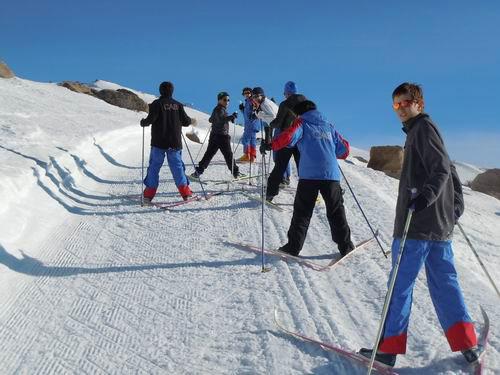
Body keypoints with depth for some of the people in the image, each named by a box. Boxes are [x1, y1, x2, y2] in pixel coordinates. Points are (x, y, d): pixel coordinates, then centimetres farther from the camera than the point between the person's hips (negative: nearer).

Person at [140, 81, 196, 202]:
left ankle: (149, 193, 3)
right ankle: (185, 191, 2)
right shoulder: (178, 105, 5)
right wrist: (192, 121, 29)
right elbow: (185, 121, 7)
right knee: (177, 165, 7)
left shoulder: (157, 104, -4)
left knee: (154, 166, 5)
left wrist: (143, 122, 9)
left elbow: (151, 119, -12)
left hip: (158, 143, -2)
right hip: (175, 142, 2)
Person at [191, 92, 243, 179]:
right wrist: (232, 117, -36)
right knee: (228, 155, -2)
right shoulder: (220, 109, -12)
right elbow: (221, 119, -30)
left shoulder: (216, 109, 17)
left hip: (215, 136, 9)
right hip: (222, 136, -9)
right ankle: (235, 172, 5)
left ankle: (198, 171, 7)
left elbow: (211, 120, 31)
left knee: (209, 154, 9)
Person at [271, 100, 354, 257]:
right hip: (331, 175, 3)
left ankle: (293, 246, 4)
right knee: (336, 212, 13)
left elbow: (288, 137, -11)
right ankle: (345, 246, 17)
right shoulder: (329, 126, 21)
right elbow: (344, 150, 22)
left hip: (309, 176, -3)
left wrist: (270, 145, 3)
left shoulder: (301, 123, 9)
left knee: (302, 212, 5)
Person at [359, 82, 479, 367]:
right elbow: (450, 171, 24)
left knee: (401, 283, -4)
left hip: (418, 222, -10)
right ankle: (467, 344, 15)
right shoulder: (421, 130, 22)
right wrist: (455, 209, 23)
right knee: (444, 280, 12)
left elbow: (441, 169, -17)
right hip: (441, 224, 10)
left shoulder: (423, 127, -6)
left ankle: (389, 348, 3)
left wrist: (426, 196, -30)